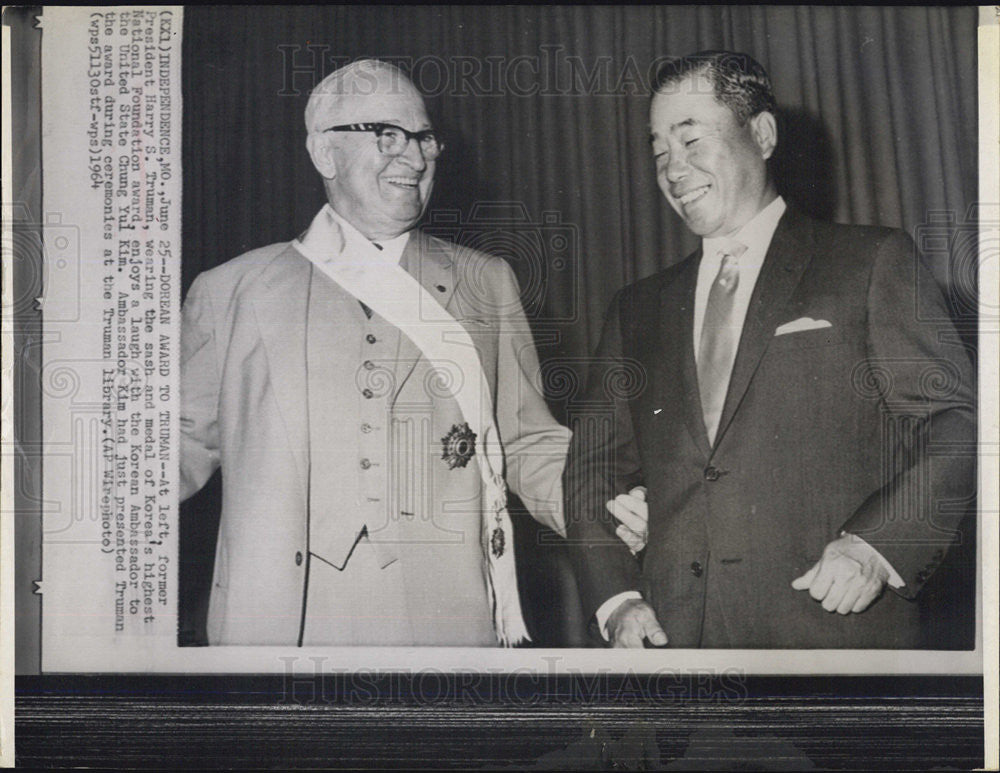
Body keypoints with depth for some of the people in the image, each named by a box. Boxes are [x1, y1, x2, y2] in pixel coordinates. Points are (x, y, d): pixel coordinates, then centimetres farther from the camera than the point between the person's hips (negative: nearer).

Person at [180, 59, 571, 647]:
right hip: (275, 623, -1)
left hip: (447, 621, 1)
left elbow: (529, 445, 11)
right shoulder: (230, 291, 8)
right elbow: (189, 443, 12)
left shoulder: (487, 285, 12)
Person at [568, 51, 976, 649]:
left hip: (834, 627, -3)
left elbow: (956, 422, -1)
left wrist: (876, 547, -15)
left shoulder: (874, 263, 5)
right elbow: (594, 466, 17)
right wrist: (615, 598, 2)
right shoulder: (637, 311, 18)